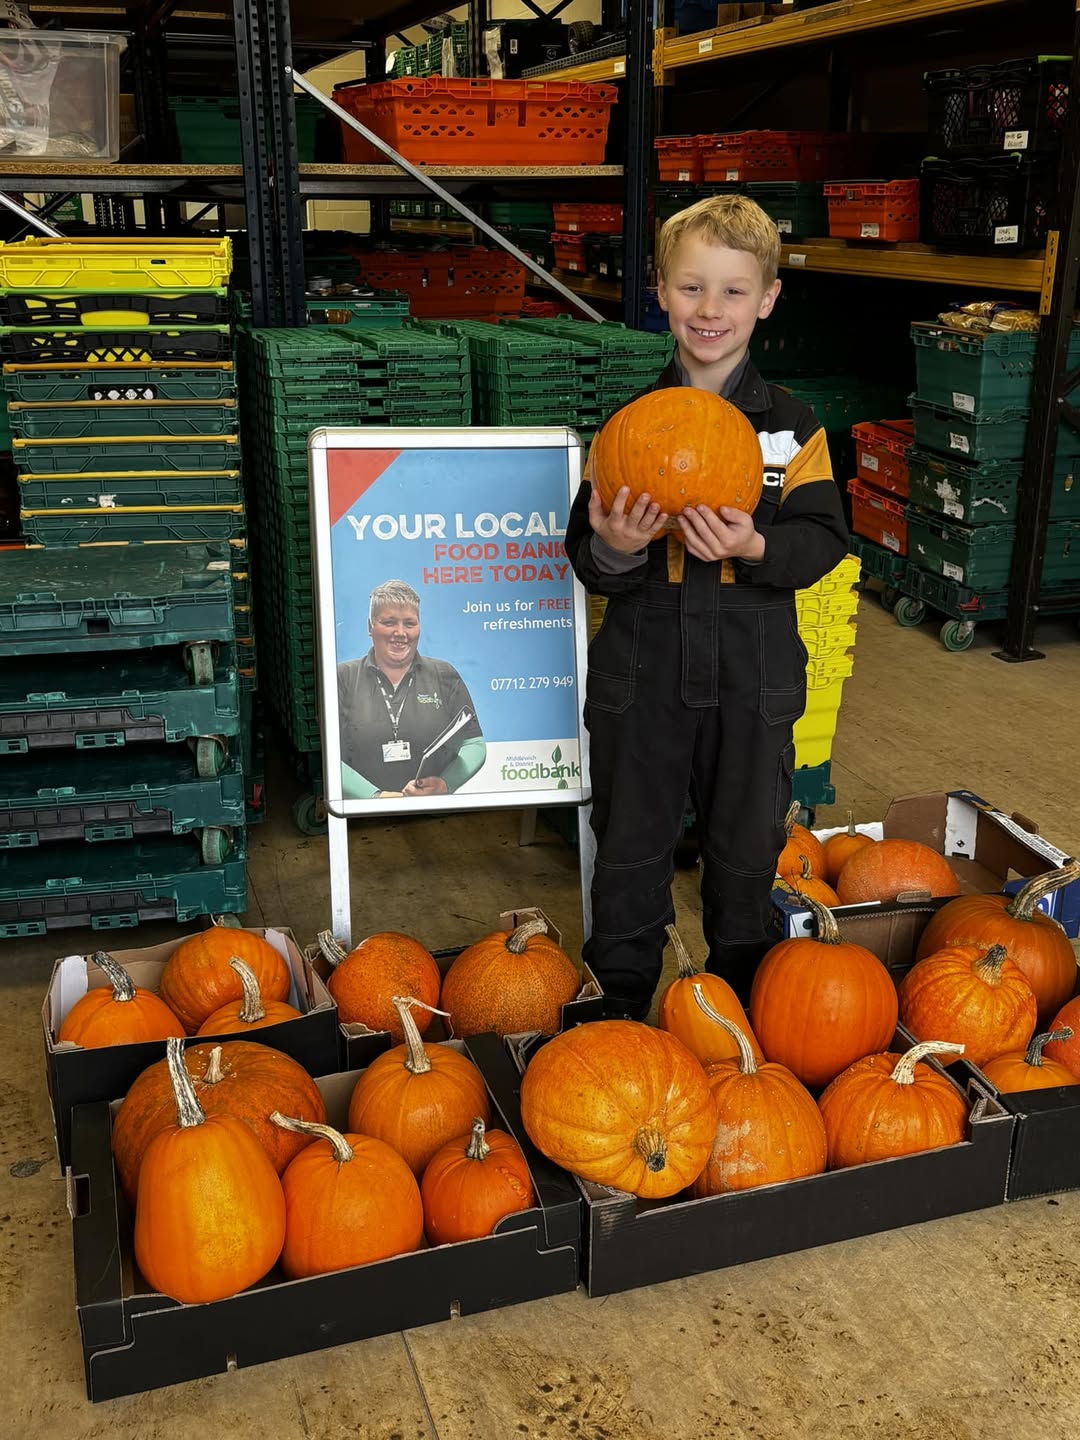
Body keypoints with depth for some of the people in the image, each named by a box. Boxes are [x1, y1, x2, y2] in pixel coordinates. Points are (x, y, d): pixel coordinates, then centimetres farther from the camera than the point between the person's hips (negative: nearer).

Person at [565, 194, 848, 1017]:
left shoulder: (793, 427, -2)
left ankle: (739, 996, 38)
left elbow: (822, 540, -7)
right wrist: (615, 549, -25)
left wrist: (756, 549, -27)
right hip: (644, 665, 0)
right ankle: (621, 998, 32)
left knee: (747, 842, 15)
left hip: (754, 671, 0)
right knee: (631, 841, 12)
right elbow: (587, 557, -2)